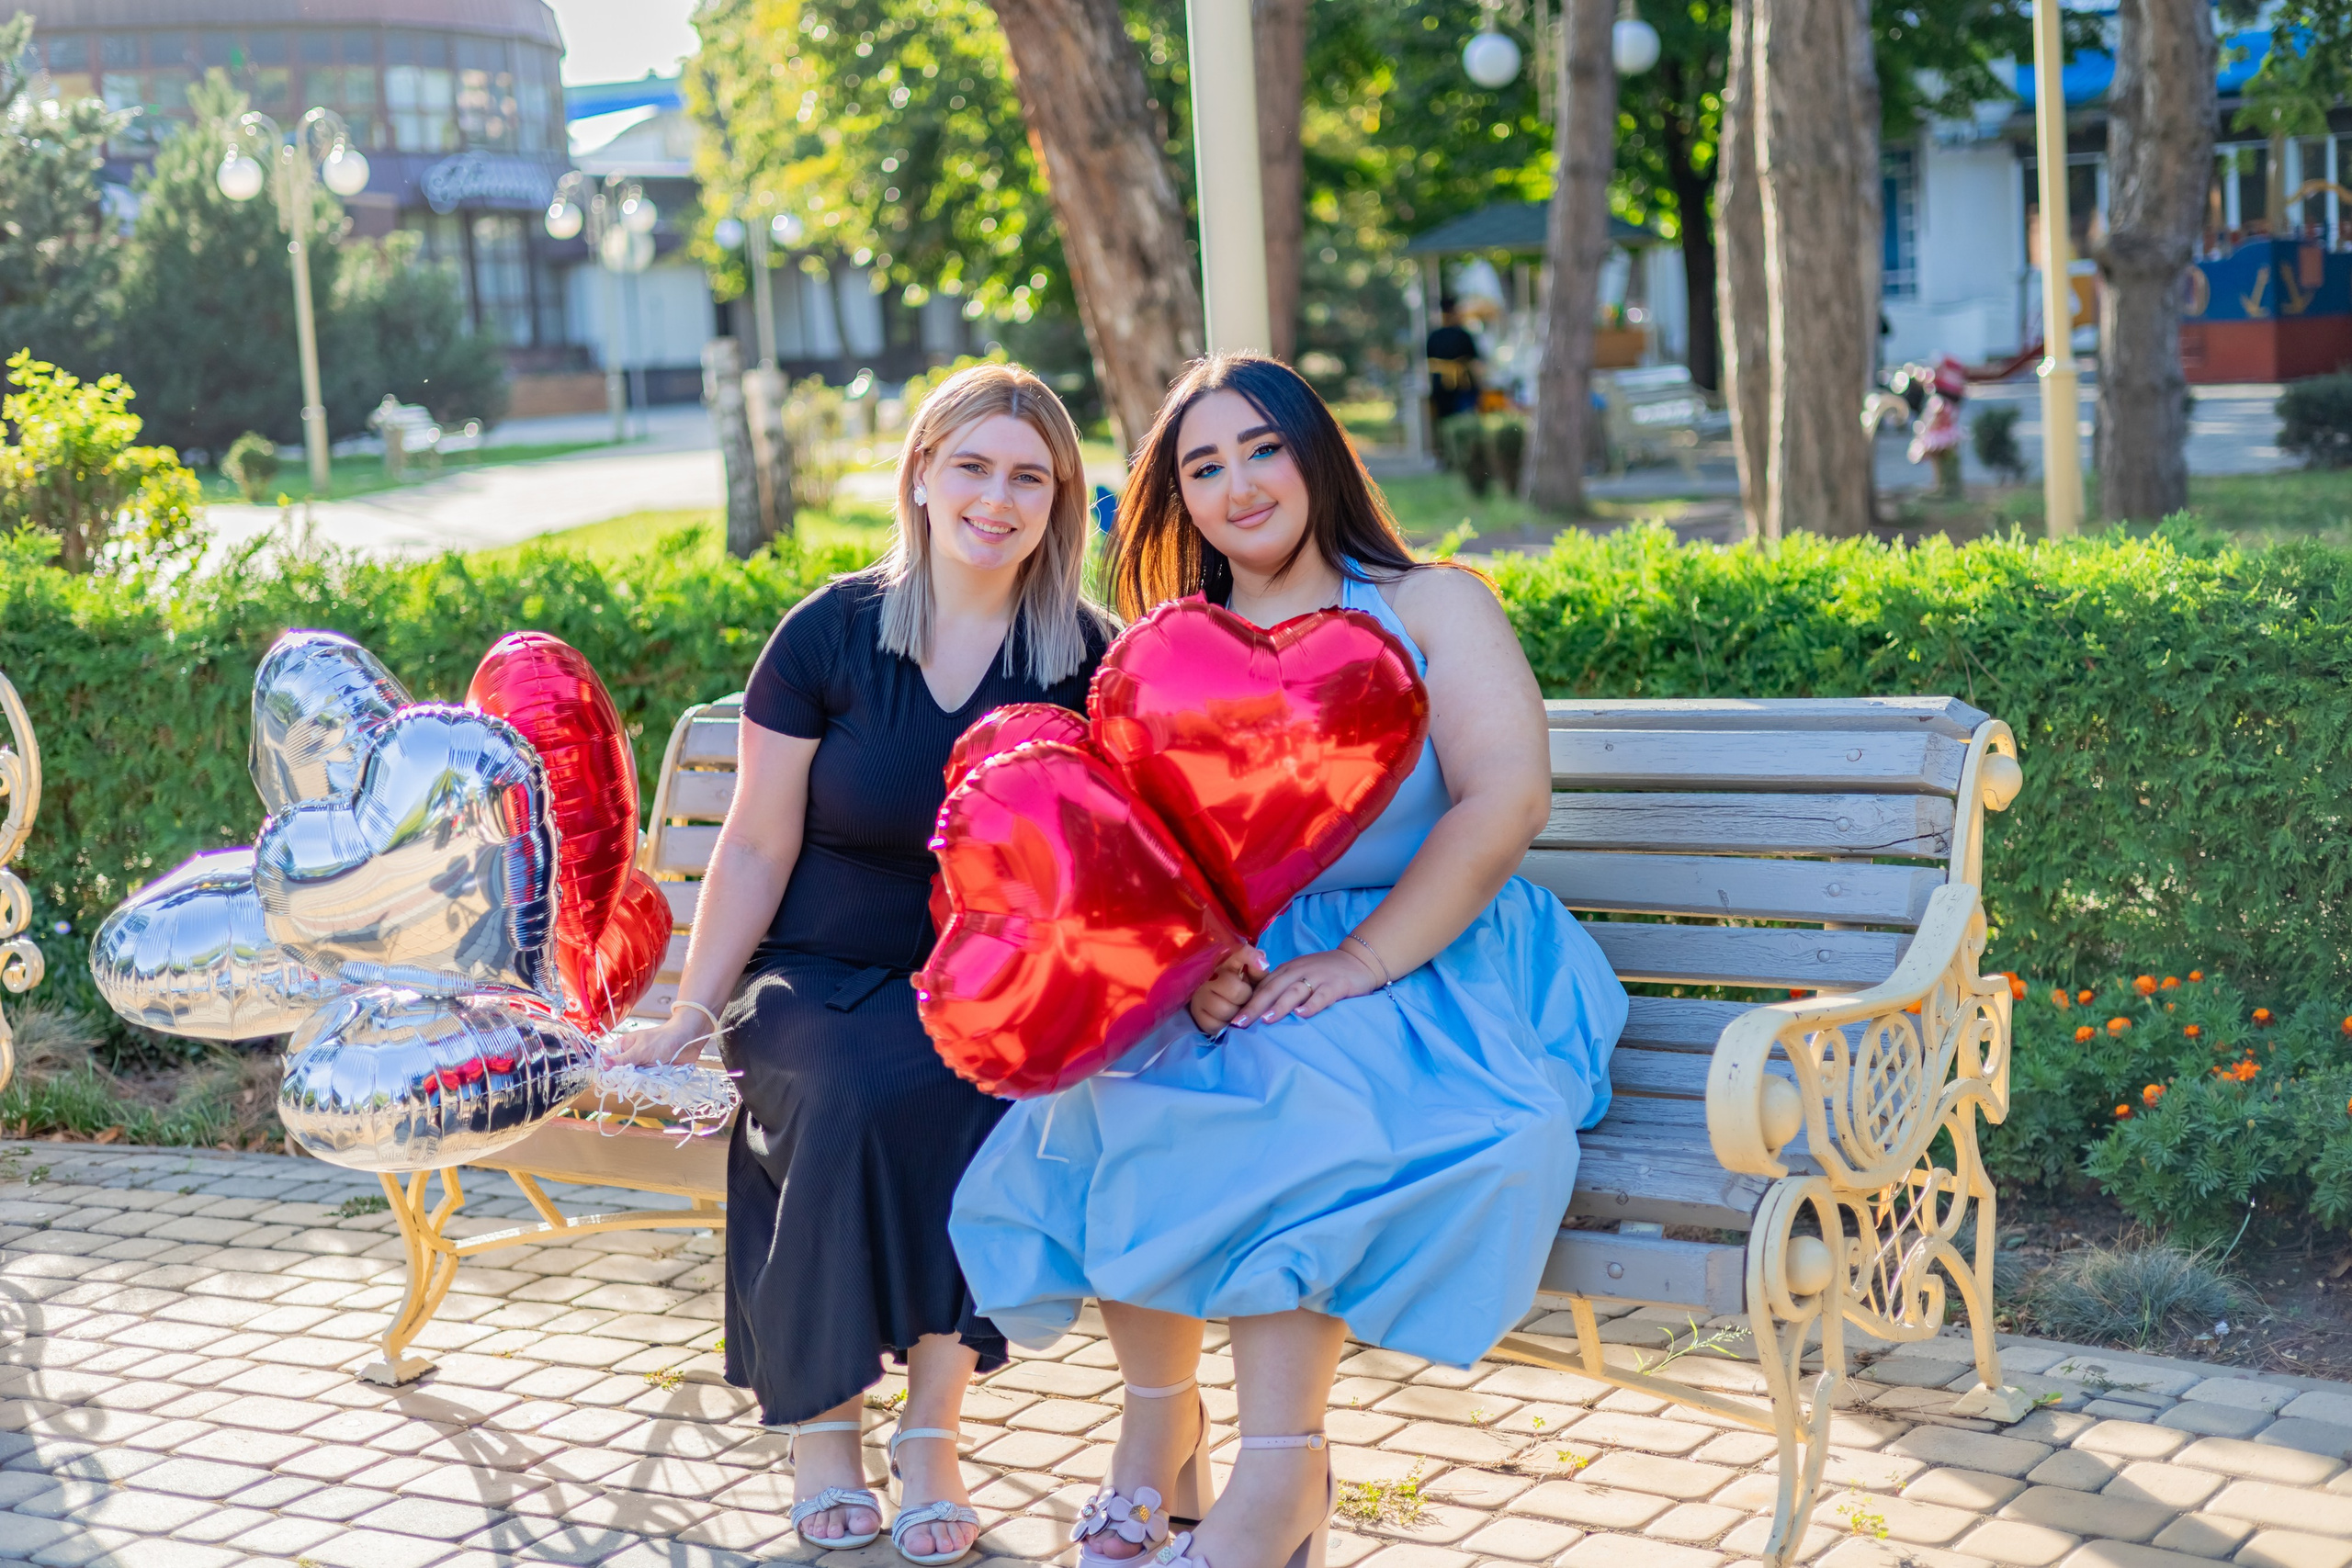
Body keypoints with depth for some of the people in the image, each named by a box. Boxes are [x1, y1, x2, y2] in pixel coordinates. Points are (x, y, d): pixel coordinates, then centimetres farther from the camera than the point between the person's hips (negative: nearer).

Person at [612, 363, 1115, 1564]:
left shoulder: (1088, 660, -1)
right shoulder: (830, 634, -3)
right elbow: (757, 847, 1)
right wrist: (691, 1014, -1)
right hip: (821, 977, 0)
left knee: (985, 1084, -32)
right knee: (855, 1094, -32)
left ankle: (931, 1426, -20)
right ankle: (818, 1416, -14)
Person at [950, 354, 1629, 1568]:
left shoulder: (1431, 607, 5)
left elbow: (1507, 797, -9)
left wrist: (1360, 962, -20)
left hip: (1422, 966, -3)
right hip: (1227, 976, 4)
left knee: (1297, 1081, -35)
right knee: (1111, 1089, -27)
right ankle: (1159, 1419, -10)